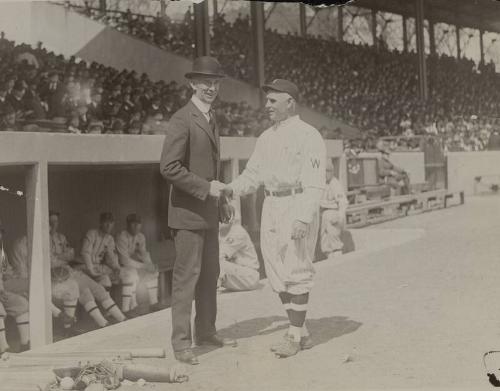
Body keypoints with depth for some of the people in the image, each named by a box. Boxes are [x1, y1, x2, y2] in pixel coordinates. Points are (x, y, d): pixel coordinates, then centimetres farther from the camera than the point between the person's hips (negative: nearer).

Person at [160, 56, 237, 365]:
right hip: (188, 212, -9)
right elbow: (169, 167, -21)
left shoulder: (211, 120, 16)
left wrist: (221, 201, 19)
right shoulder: (182, 120, -13)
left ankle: (206, 331, 26)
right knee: (187, 276, -5)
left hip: (209, 212, 9)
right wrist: (205, 187, -19)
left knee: (210, 274, 14)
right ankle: (181, 343, 3)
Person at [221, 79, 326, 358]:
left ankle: (294, 335, 6)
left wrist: (303, 218, -25)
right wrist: (231, 189, -3)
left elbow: (315, 183, -15)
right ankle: (302, 333, 19)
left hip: (299, 207, -8)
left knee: (296, 272, -4)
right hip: (272, 207, 8)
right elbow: (254, 175, 16)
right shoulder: (267, 138, 15)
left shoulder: (309, 136, -8)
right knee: (277, 272, 8)